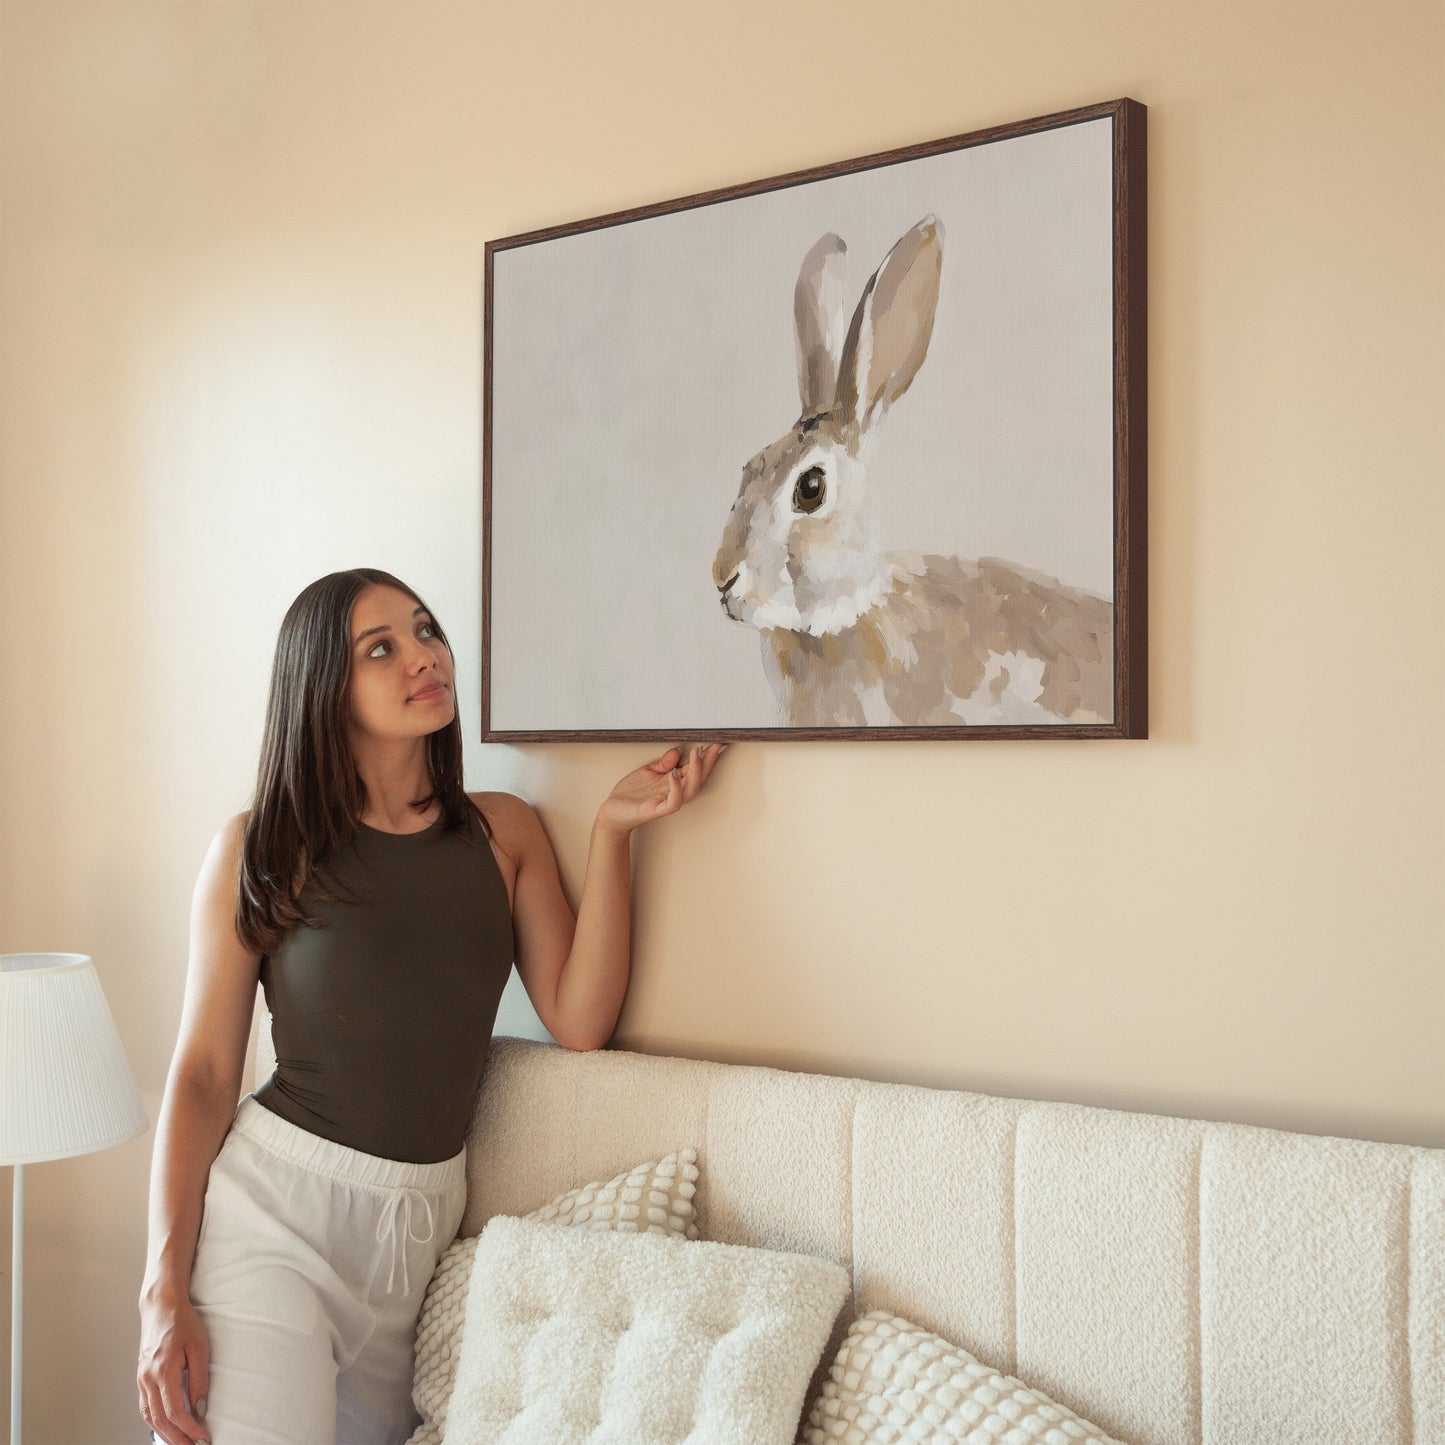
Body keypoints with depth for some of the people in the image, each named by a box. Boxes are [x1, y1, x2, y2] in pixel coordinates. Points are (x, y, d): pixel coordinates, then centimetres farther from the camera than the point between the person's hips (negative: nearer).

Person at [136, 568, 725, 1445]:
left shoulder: (504, 832, 5)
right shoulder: (261, 851, -5)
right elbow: (202, 1075, -5)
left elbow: (578, 1021, -5)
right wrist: (165, 1291, -11)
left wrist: (614, 831, -10)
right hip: (269, 1205, -3)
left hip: (424, 1218, 4)